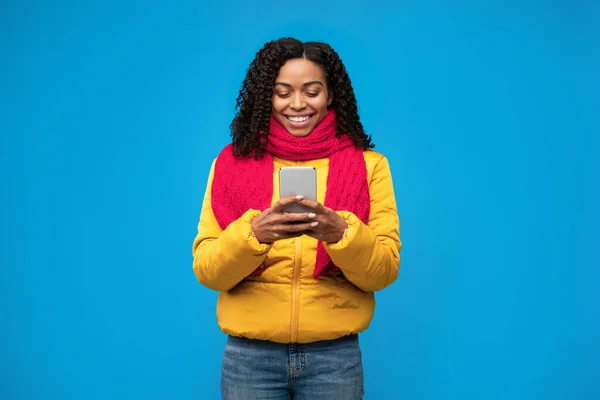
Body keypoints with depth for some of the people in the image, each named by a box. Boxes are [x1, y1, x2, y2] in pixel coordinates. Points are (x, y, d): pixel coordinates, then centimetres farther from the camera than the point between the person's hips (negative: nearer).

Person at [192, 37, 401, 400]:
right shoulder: (232, 162, 0)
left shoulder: (368, 165, -1)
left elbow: (385, 271, -5)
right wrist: (252, 233, -22)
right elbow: (207, 270, -4)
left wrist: (340, 233, -23)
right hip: (250, 356, 0)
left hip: (335, 356, 0)